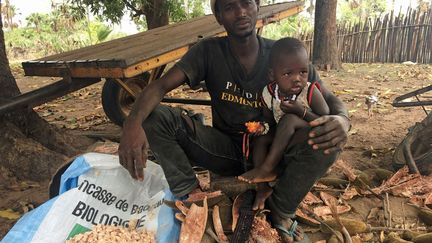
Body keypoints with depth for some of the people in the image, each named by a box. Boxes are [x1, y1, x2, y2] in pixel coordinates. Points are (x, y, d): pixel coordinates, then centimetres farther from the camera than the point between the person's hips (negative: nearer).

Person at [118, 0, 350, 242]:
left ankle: (281, 211, -9)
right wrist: (133, 122, -40)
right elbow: (160, 86, -18)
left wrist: (341, 119, -34)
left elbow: (329, 98, -7)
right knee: (153, 116, -18)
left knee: (328, 137, -29)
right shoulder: (209, 51, -8)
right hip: (225, 149, 0)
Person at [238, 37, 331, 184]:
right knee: (260, 138, -13)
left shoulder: (311, 92, -19)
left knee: (289, 119, -31)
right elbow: (269, 120, 7)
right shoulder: (269, 93, -8)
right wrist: (262, 127, -14)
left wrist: (302, 111, -30)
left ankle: (267, 168, -28)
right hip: (285, 136, 5)